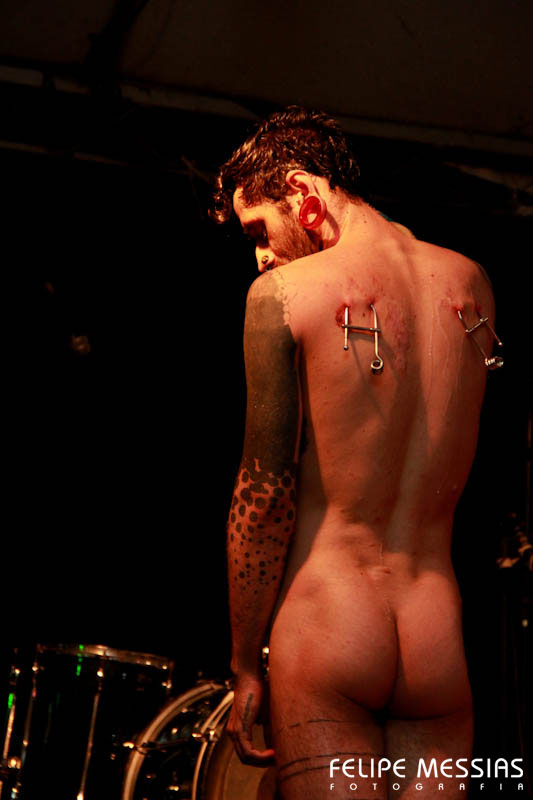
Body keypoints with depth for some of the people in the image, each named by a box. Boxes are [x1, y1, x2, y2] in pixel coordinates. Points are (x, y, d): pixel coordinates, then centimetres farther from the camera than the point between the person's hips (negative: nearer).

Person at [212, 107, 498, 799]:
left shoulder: (283, 292, -7)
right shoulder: (472, 284, 8)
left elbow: (266, 490, -9)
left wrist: (246, 663, 1)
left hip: (326, 637, -4)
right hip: (441, 645, 5)